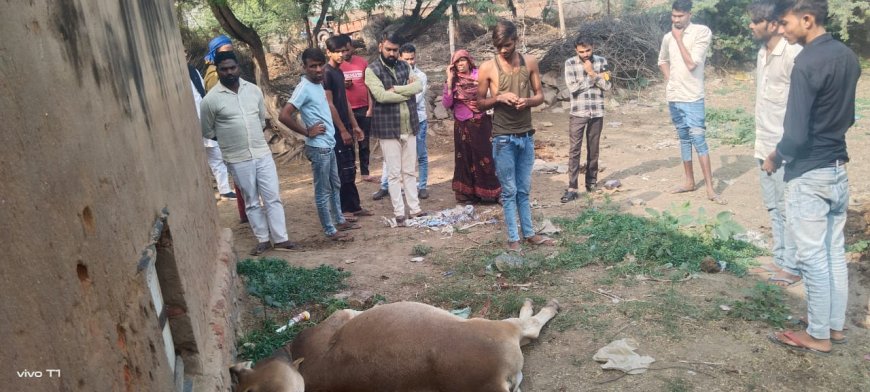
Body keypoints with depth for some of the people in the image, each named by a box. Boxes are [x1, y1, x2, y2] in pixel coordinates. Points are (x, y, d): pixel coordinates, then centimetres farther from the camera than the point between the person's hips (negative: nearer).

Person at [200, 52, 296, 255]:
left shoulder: (254, 90, 1)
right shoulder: (211, 99, -10)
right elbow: (207, 132, 1)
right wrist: (229, 141, 8)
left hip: (263, 153, 3)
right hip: (238, 159, -3)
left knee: (273, 197, 4)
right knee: (252, 202, 8)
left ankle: (280, 238, 13)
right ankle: (263, 240, 20)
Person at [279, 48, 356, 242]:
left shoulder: (319, 84, 8)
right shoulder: (304, 88, -18)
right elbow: (284, 116, -26)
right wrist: (307, 132, -18)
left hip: (328, 145, 9)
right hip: (318, 147, -9)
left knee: (335, 186, 20)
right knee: (323, 191, 1)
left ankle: (339, 220, 34)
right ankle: (330, 231, 11)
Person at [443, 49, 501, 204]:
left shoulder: (479, 75, -3)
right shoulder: (454, 81, 2)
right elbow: (446, 104, -9)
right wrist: (449, 80, -12)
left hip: (480, 124, -2)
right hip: (461, 126, 2)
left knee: (484, 157, 0)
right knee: (465, 159, 7)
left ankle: (489, 193, 10)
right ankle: (468, 193, 16)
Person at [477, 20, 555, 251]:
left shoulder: (530, 62, 3)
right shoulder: (487, 67, -5)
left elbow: (540, 95, 9)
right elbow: (480, 103, 1)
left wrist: (528, 101, -14)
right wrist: (499, 97, -18)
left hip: (526, 135, 3)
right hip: (503, 138, -3)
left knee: (524, 190, 14)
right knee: (509, 191, 4)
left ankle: (529, 233, 24)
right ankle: (513, 238, 12)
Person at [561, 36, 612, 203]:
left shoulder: (601, 61, 3)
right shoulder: (570, 63, -3)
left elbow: (607, 85, -3)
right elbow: (573, 87, -13)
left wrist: (592, 73, -14)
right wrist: (597, 77, -9)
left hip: (597, 112, 2)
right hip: (578, 113, -2)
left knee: (593, 149, 11)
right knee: (574, 150, -6)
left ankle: (592, 181, 26)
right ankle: (572, 188, -6)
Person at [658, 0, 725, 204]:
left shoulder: (702, 32, -10)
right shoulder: (668, 37, 6)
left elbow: (691, 64, -19)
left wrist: (679, 39, -13)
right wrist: (670, 80, 11)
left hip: (692, 98, -6)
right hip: (674, 97, 6)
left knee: (698, 140, -8)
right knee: (684, 139, 14)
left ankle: (710, 189, -4)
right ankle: (689, 181, 25)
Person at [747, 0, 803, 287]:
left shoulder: (793, 54, -17)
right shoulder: (762, 53, 10)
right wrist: (760, 141, 16)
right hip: (765, 145, 9)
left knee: (787, 209, 2)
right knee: (773, 206, 16)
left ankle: (792, 267, 15)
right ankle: (781, 259, 28)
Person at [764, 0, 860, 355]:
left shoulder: (807, 63, -21)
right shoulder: (848, 57, 7)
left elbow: (796, 134, -23)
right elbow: (846, 117, 16)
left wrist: (775, 159, -6)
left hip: (808, 175, -9)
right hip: (838, 169, 9)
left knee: (812, 258, 2)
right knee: (835, 252, 16)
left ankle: (819, 336, 13)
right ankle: (835, 326, 28)